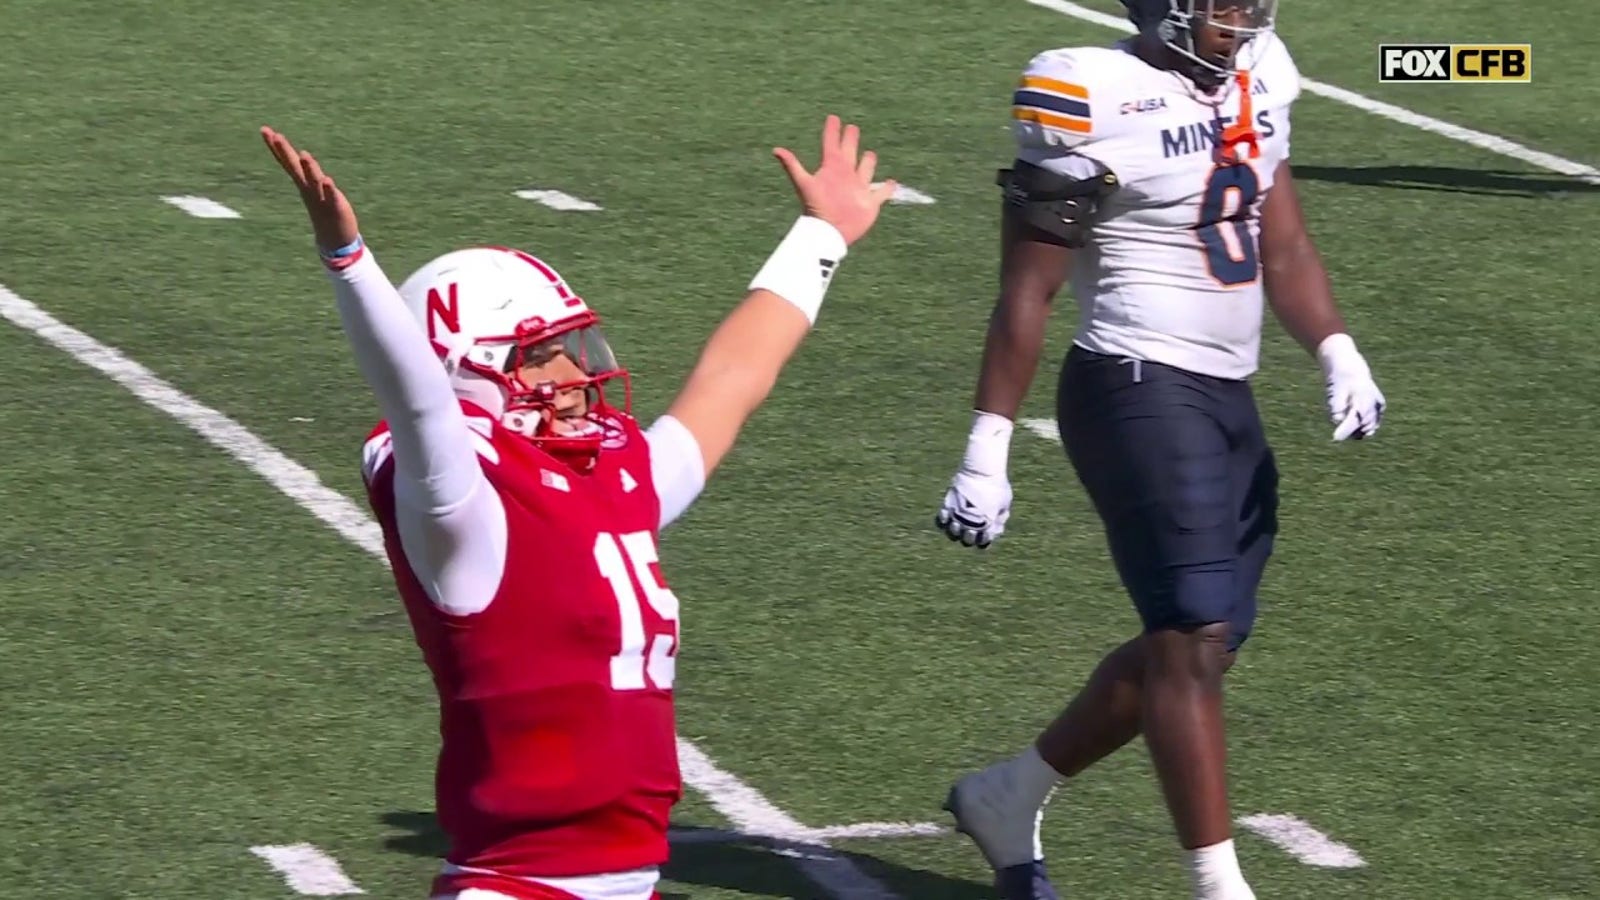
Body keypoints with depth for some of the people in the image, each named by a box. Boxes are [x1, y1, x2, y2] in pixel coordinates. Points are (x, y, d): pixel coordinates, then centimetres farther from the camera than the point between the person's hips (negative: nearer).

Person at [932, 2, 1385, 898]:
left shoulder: (1255, 82, 9)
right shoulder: (1096, 101, -14)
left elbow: (1284, 245, 17)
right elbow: (1027, 293, -11)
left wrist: (1338, 352, 0)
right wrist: (988, 451, -11)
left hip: (1227, 397, 8)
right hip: (1139, 390, -8)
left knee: (1200, 642, 11)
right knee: (1194, 638, -11)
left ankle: (1006, 798, 27)